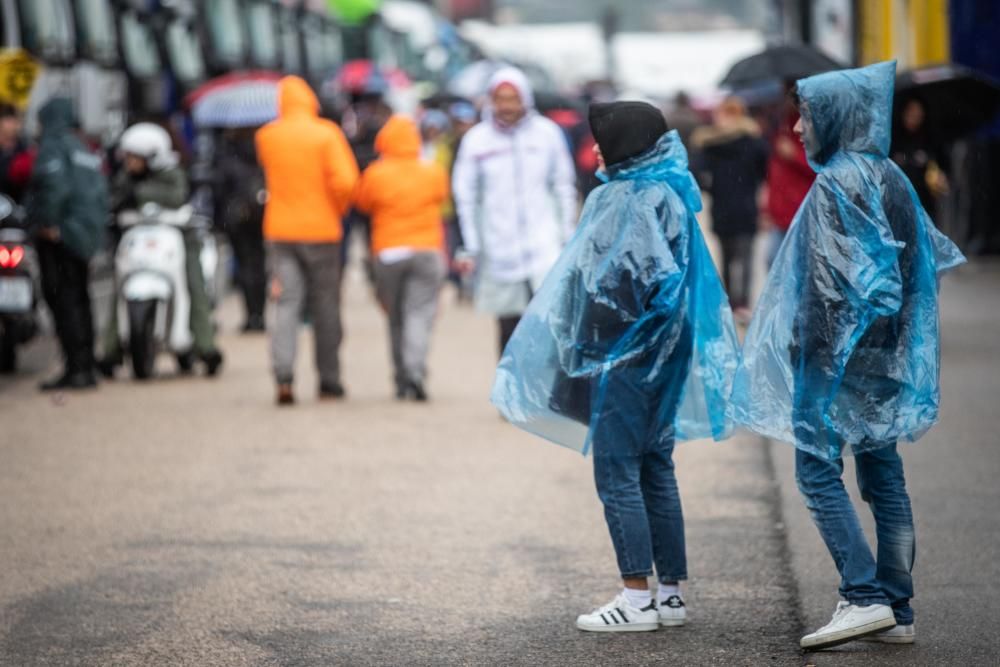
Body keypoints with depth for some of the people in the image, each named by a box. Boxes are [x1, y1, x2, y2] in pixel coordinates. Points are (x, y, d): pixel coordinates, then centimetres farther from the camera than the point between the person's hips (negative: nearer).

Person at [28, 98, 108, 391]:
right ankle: (86, 368, 16)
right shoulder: (86, 151, 19)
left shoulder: (52, 146, -7)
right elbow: (102, 193, 16)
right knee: (79, 299, 13)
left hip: (59, 236, -9)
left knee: (63, 301, -9)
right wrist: (96, 226, 16)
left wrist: (49, 223, -18)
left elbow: (54, 183, -23)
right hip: (86, 236, 9)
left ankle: (75, 369, -14)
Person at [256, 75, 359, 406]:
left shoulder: (266, 137, 2)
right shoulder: (326, 134, -8)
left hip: (280, 230, 2)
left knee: (287, 303, 1)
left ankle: (283, 374, -19)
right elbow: (344, 180, -17)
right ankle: (329, 381, 14)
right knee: (325, 305, 9)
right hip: (321, 229, -2)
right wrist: (338, 208, 0)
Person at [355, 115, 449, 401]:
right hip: (428, 251, 0)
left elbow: (363, 202, 9)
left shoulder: (376, 175, -7)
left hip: (388, 252, 0)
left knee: (396, 318, 12)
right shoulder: (434, 172, -2)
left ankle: (402, 379, 13)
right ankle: (415, 372, -24)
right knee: (420, 314, -5)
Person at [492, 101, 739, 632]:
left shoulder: (625, 199, -15)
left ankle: (637, 598, -4)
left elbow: (608, 281, -18)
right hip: (665, 350, 9)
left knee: (616, 473, -4)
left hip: (625, 351, -9)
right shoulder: (672, 194, 12)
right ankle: (670, 592, 15)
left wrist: (584, 345, -8)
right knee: (656, 469, 12)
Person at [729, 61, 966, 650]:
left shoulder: (834, 186, -14)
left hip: (842, 348, -8)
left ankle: (864, 597, -12)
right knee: (883, 472, 9)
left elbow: (827, 284, -19)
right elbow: (932, 256, 18)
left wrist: (804, 349, -13)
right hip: (889, 352, 8)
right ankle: (898, 610, 9)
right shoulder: (892, 178, 11)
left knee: (818, 469, -4)